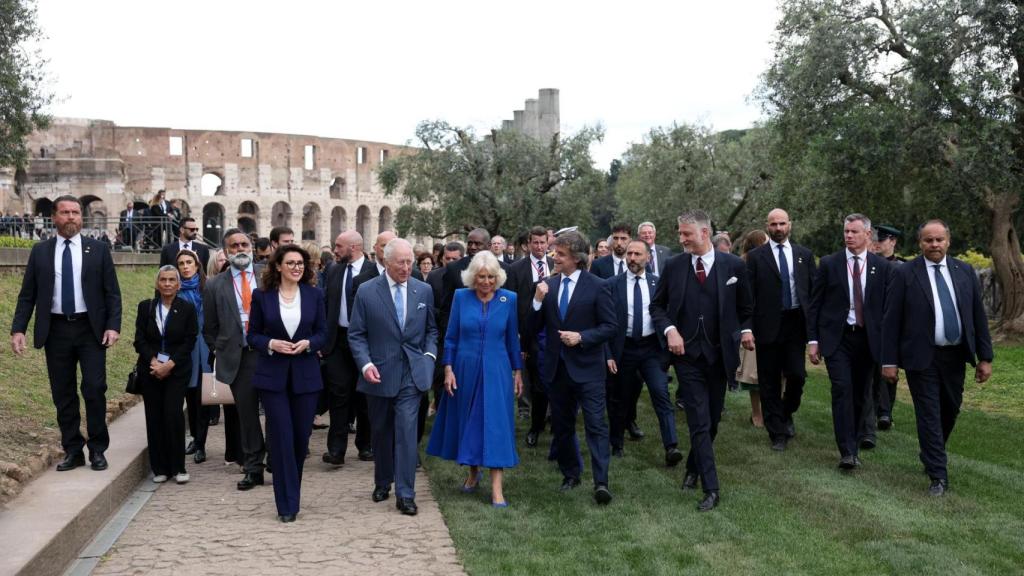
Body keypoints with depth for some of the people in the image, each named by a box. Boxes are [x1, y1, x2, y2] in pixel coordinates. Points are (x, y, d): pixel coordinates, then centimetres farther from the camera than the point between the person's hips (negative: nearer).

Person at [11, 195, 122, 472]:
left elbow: (112, 292, 2)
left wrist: (113, 325, -9)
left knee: (94, 388, -6)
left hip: (91, 329, -2)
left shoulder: (98, 249, 3)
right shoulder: (40, 252, 6)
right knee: (63, 394, 6)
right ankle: (73, 451, 16)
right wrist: (18, 329, -5)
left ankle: (97, 450, 8)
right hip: (56, 330, 2)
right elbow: (27, 295, 6)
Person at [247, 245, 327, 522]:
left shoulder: (314, 295, 3)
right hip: (272, 375, -2)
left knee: (301, 437, 7)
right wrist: (271, 344, -16)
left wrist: (308, 343, -13)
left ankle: (290, 494, 28)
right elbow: (252, 335, 3)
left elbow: (322, 332, 7)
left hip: (306, 375, 2)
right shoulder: (262, 295, -1)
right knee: (281, 438, -6)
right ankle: (287, 504, 1)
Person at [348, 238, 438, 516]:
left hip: (411, 373, 0)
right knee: (381, 431, 14)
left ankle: (405, 494, -5)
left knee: (406, 430, -9)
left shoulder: (423, 290, 4)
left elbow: (431, 329, 14)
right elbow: (356, 334, -1)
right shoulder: (366, 291, -4)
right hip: (379, 373, 0)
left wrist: (429, 354, -1)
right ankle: (382, 482, 33)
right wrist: (365, 364, -14)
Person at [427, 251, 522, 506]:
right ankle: (473, 472, 31)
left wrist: (518, 371, 7)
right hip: (465, 370, 1)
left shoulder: (509, 299, -3)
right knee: (468, 420, 12)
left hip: (496, 371, -1)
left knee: (496, 423, -5)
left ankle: (496, 487, -6)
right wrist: (448, 369, -3)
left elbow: (513, 338, 4)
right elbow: (451, 337, 2)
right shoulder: (461, 297, -2)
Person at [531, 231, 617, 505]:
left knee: (596, 424, -9)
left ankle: (601, 482, -11)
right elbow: (534, 328, 6)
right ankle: (570, 475, 29)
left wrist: (582, 337, -19)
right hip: (556, 367, 5)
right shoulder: (548, 286, 6)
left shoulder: (596, 286, -7)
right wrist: (538, 301, -11)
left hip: (587, 367, -5)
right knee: (561, 425, 14)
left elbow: (610, 326, -6)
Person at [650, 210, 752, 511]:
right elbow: (657, 305, 7)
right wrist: (669, 329, -8)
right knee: (700, 422, -5)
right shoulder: (674, 266, -1)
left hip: (719, 354, 1)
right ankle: (710, 488, -1)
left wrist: (745, 331, -2)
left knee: (712, 419, 13)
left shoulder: (733, 265, -2)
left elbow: (745, 308, 11)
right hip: (687, 354, -1)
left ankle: (694, 468, 36)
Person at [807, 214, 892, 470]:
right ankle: (847, 451, -15)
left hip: (868, 339, 2)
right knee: (842, 389, -13)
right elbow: (814, 304, 3)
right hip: (836, 337, -2)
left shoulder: (882, 266, 5)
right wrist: (813, 340, -3)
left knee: (860, 394, 8)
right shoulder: (829, 264, 2)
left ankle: (853, 444, 24)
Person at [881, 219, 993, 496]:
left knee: (950, 411, 15)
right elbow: (891, 320, -6)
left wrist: (985, 357, 5)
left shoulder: (965, 272, 5)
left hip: (955, 356, 4)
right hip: (921, 357, -4)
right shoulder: (904, 274, -6)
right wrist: (889, 361, -9)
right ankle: (938, 476, 5)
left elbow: (978, 316, 8)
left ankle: (931, 455, 40)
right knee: (929, 415, -1)